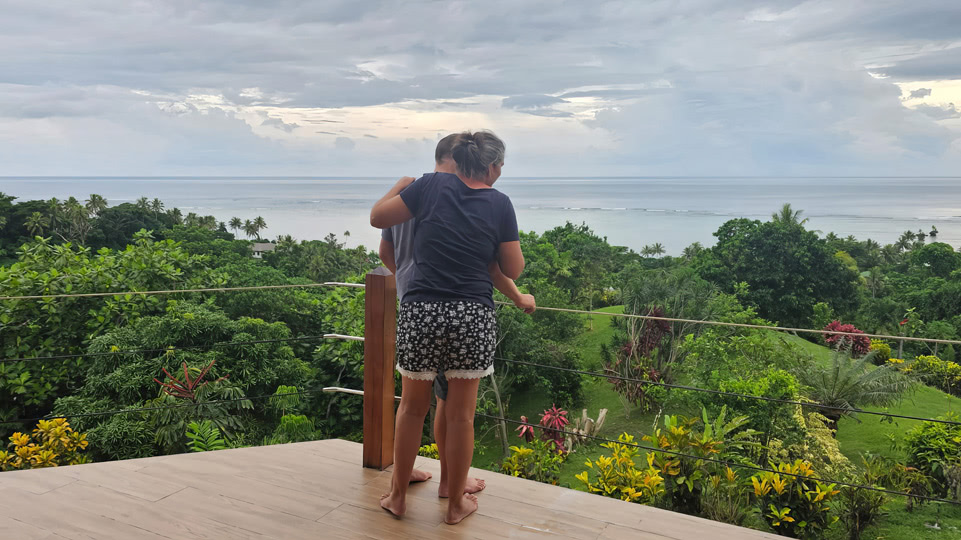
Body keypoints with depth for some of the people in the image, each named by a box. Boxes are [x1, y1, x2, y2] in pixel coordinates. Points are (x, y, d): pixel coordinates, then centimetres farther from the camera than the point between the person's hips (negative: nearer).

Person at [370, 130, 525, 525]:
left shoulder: (432, 185, 1)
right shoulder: (499, 204, 1)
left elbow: (377, 217, 6)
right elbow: (513, 270, 6)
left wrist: (400, 186, 21)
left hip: (421, 312, 1)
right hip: (473, 317, -1)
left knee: (412, 407, 17)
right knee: (461, 414, 12)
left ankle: (397, 495, 30)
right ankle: (456, 503, 26)